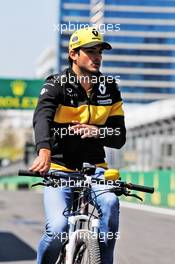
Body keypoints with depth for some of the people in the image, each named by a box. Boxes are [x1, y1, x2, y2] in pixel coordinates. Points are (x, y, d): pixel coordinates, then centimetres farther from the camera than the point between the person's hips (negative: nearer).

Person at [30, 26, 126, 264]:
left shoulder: (109, 89, 4)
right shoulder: (57, 85, -7)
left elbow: (119, 137, 3)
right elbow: (42, 117, -27)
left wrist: (97, 131, -20)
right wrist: (44, 151, -47)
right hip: (59, 168, -3)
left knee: (110, 204, -30)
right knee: (58, 229, -22)